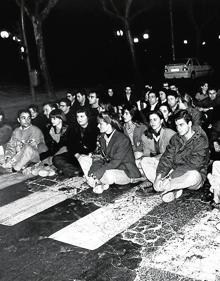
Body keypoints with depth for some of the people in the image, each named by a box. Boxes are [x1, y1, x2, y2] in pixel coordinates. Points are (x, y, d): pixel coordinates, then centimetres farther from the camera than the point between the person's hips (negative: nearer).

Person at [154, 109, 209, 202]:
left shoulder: (201, 140, -14)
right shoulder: (175, 138, 5)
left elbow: (194, 164, -23)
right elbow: (167, 158, 0)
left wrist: (171, 177, -27)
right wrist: (160, 174, -19)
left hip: (196, 175, -4)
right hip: (176, 173, 4)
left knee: (193, 175, -40)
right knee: (157, 185, -20)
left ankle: (169, 186, -21)